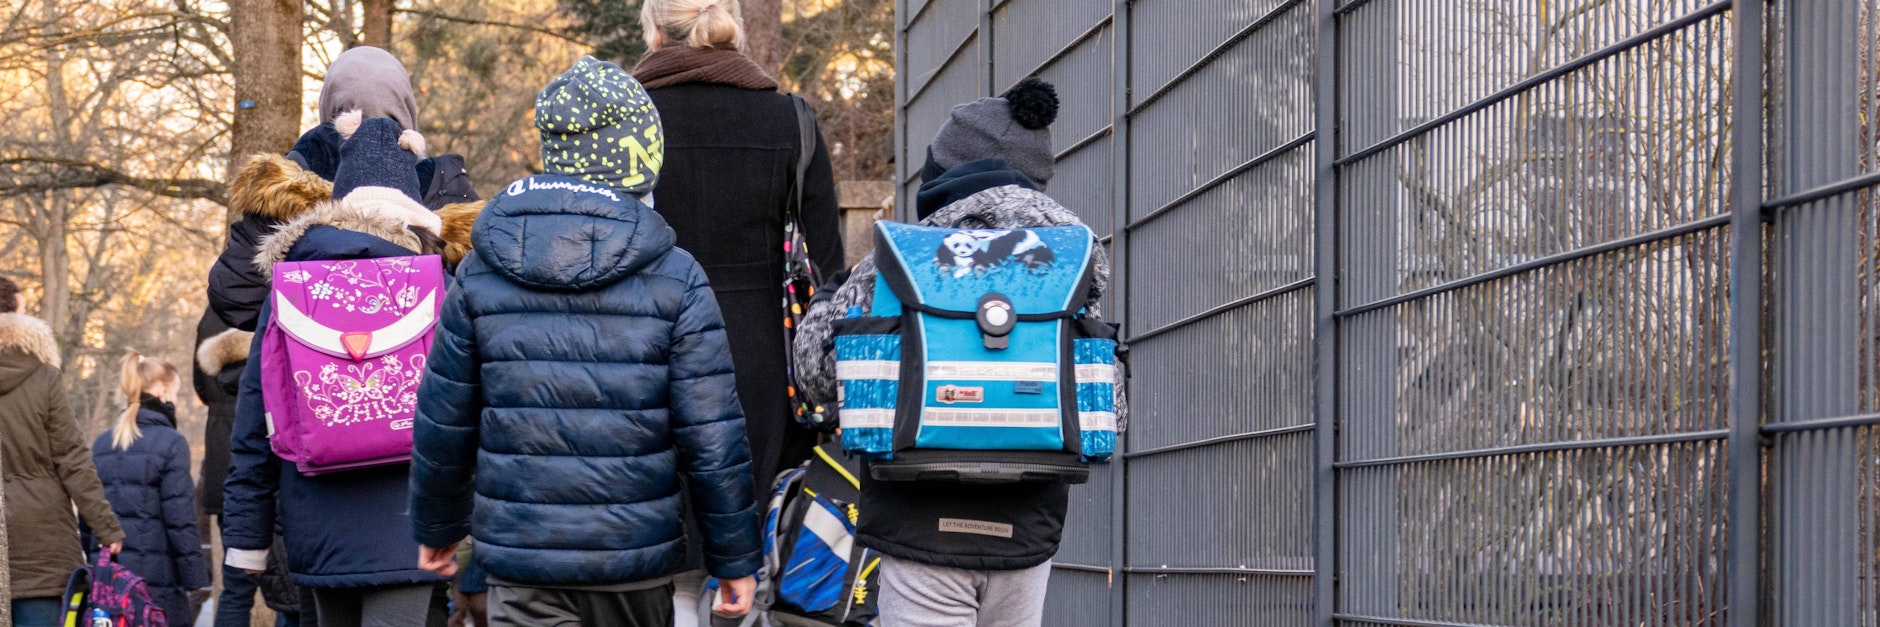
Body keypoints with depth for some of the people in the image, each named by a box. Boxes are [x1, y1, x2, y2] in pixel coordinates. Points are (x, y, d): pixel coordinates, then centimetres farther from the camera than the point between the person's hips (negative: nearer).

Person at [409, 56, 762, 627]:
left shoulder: (480, 273, 0)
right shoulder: (675, 279, -7)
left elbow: (443, 422, 6)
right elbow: (712, 436, -7)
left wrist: (437, 526, 21)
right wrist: (736, 558, 2)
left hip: (521, 560, 1)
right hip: (637, 558, -1)